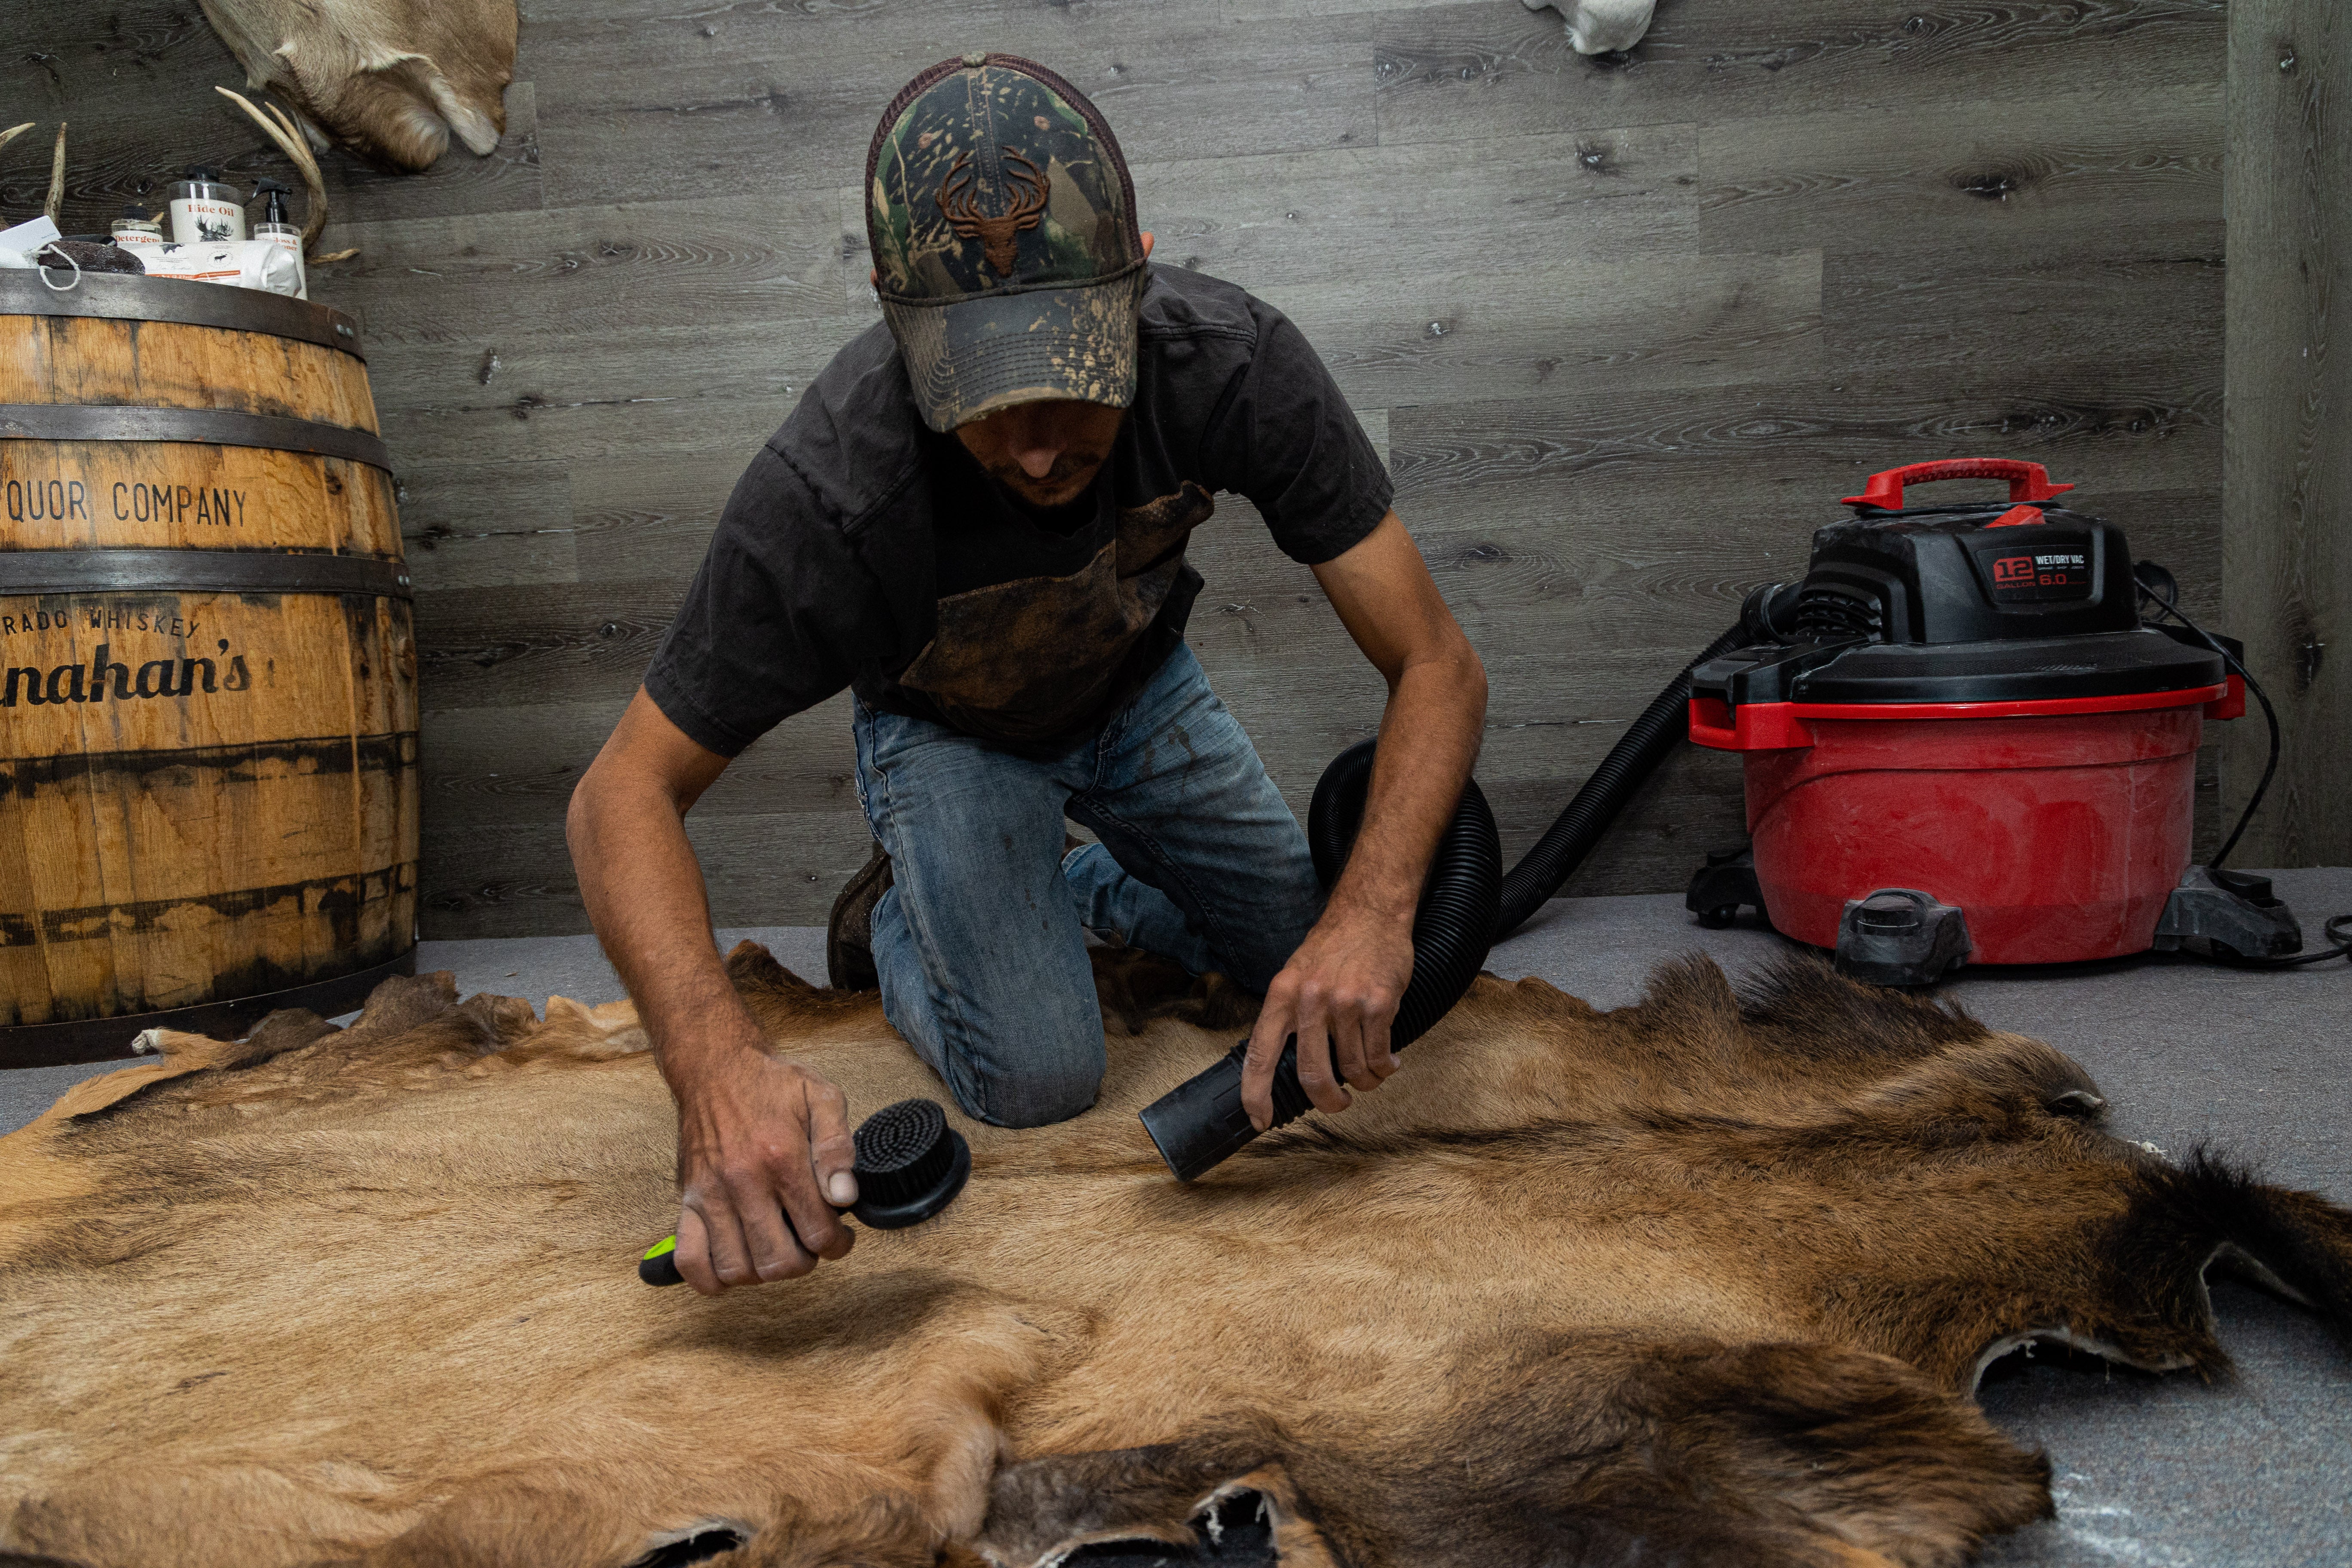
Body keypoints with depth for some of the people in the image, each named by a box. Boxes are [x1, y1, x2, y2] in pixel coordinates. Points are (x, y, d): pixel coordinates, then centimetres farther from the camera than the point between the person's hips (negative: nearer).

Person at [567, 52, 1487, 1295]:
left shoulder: (1235, 363, -35)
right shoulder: (825, 494, -41)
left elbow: (1435, 663, -32)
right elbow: (626, 792, -33)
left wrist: (1374, 909, -51)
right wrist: (717, 1065, -52)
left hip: (1136, 686, 3)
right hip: (949, 731, -3)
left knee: (1338, 988, 6)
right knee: (1041, 1080, -18)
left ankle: (1068, 882, 30)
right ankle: (896, 918, 15)